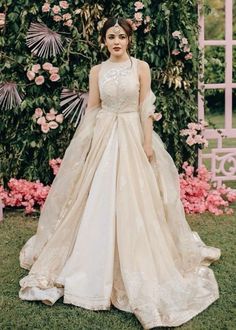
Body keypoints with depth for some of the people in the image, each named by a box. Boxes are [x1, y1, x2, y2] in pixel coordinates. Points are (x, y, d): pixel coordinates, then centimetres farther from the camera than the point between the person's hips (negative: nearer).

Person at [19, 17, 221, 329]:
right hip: (102, 138, 2)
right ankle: (98, 268, 18)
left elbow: (146, 108, -2)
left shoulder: (141, 67, 1)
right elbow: (91, 109, 8)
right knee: (97, 201, 2)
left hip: (132, 137, -2)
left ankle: (136, 275, 12)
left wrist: (148, 143, -8)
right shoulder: (97, 71, 8)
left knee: (133, 202, -2)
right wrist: (85, 144, 4)